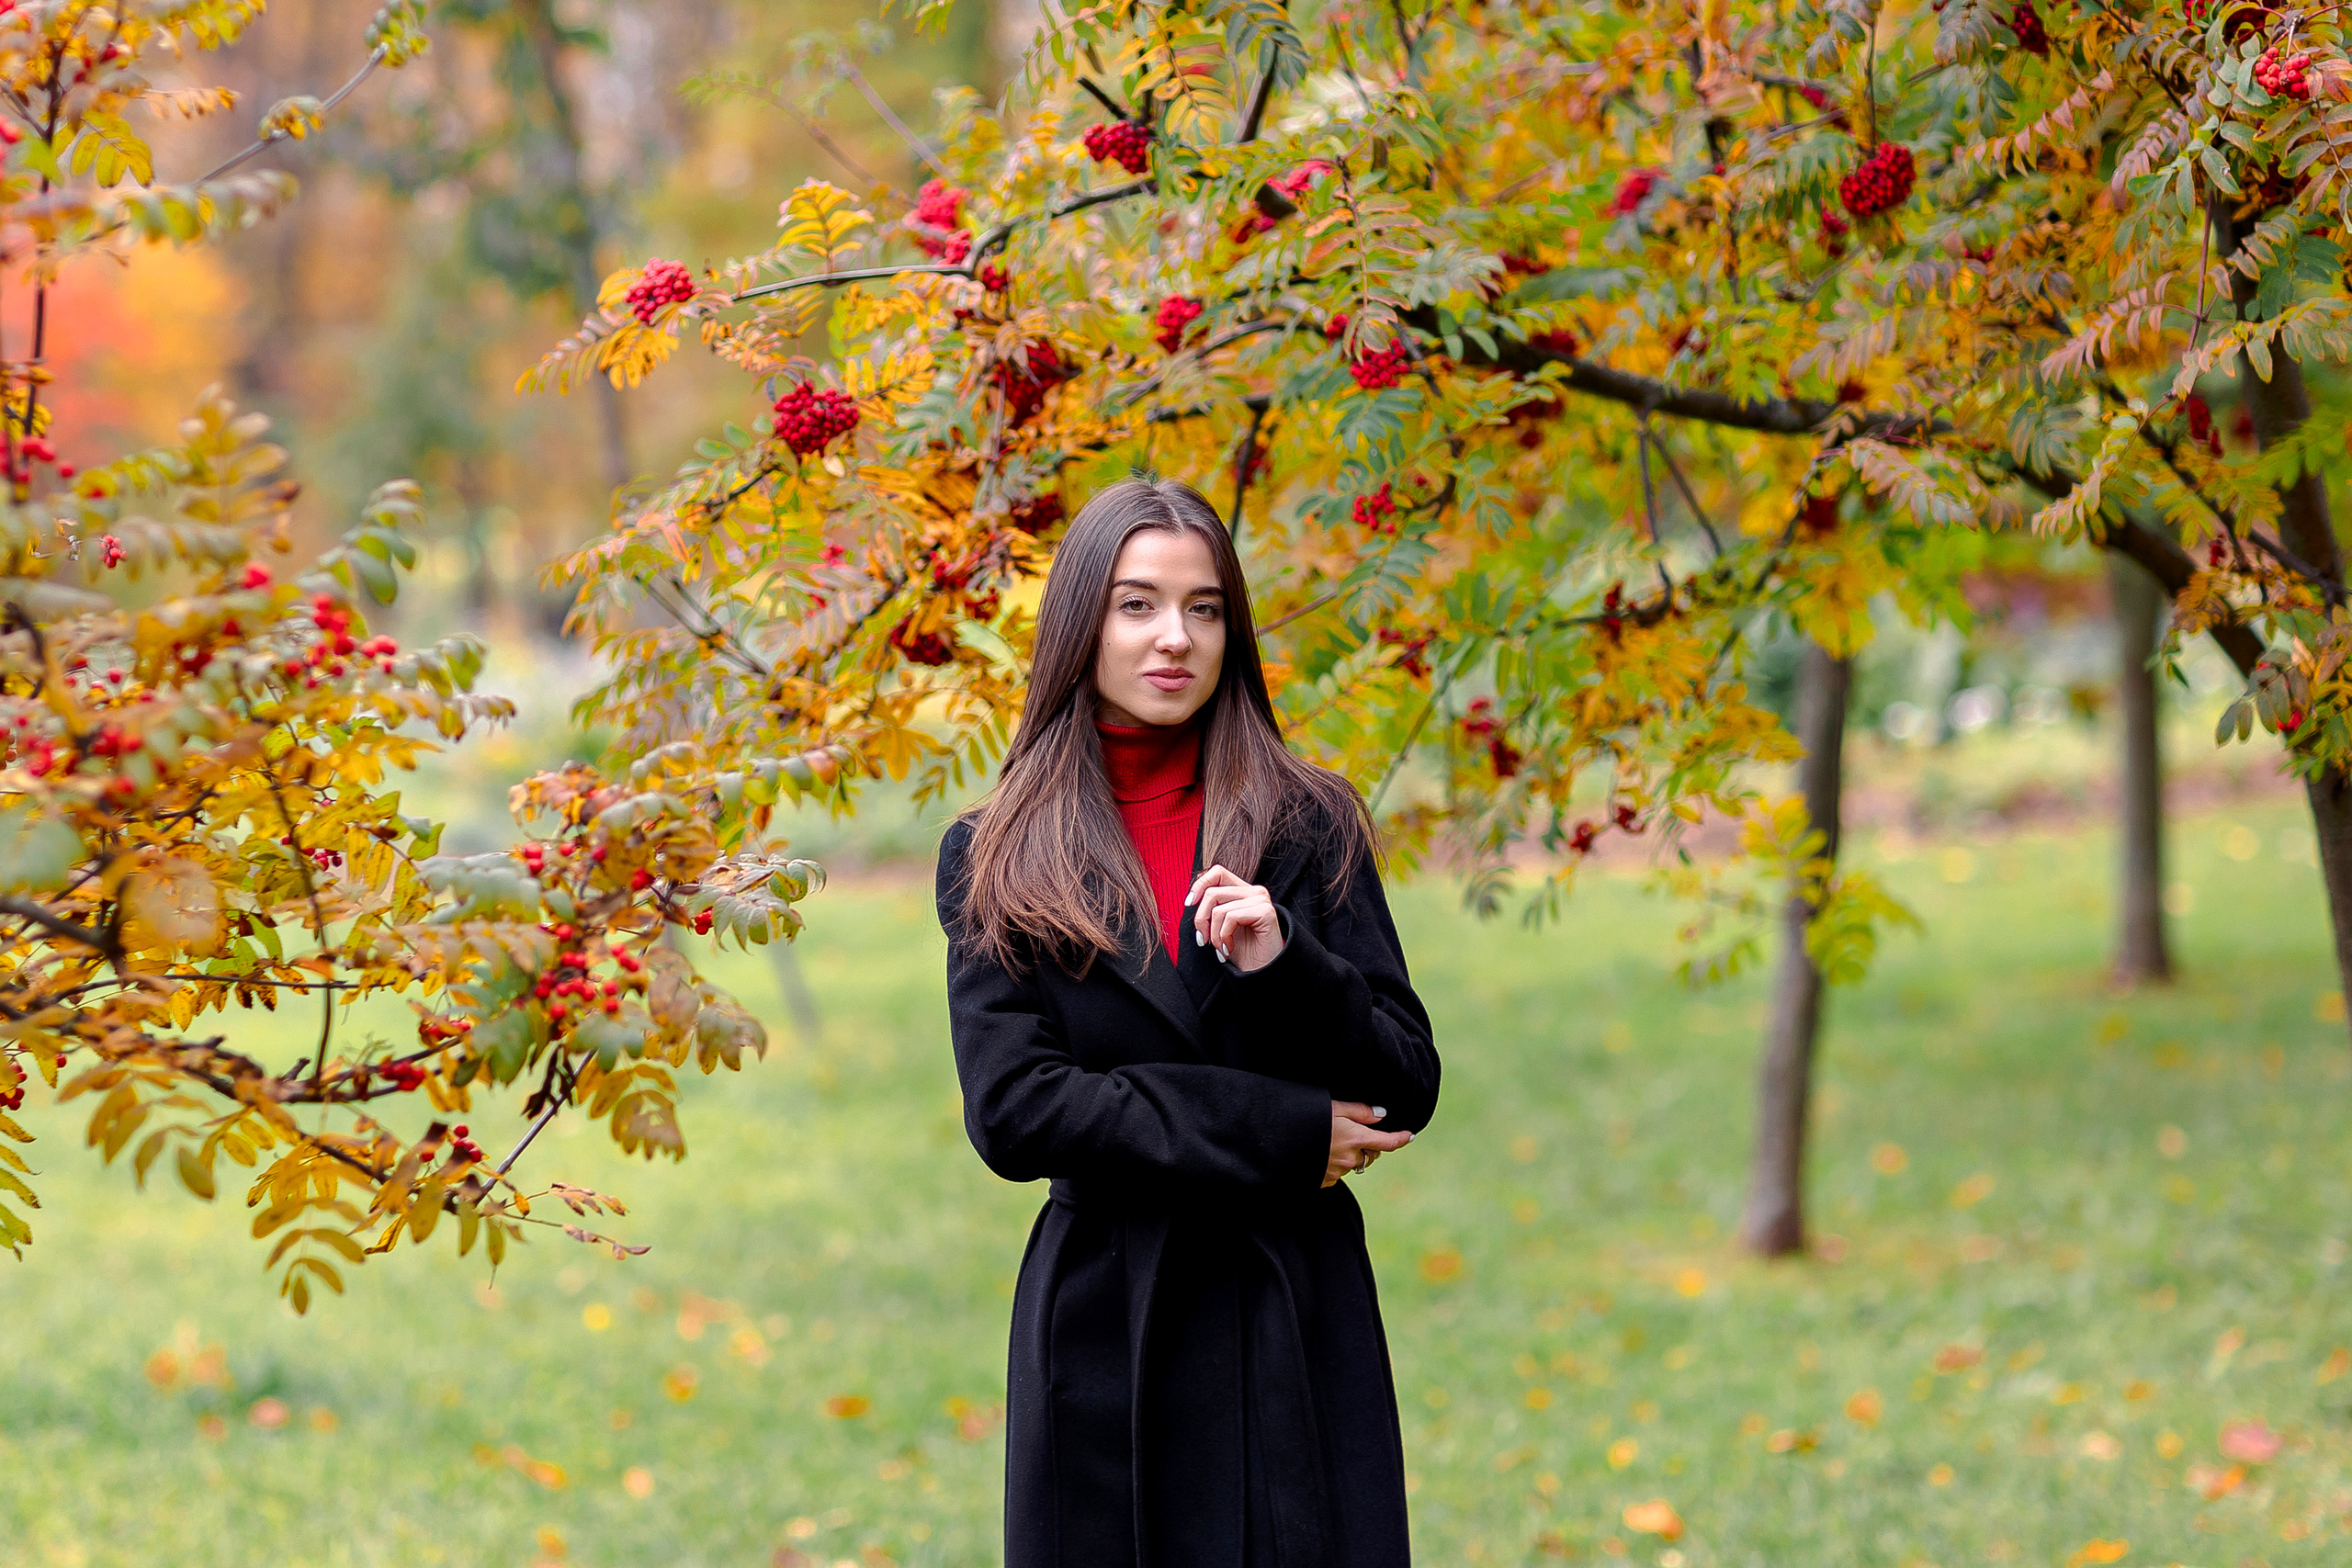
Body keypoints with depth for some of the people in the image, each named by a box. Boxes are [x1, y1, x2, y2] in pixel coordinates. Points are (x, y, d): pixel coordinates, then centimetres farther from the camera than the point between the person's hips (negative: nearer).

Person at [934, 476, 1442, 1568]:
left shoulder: (1312, 827, 6)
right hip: (1105, 1328, 0)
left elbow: (1407, 1091, 3)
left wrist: (1281, 965, -15)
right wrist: (1282, 1132, -11)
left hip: (1297, 1321, 1)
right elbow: (1010, 1111, -8)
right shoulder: (994, 861, 4)